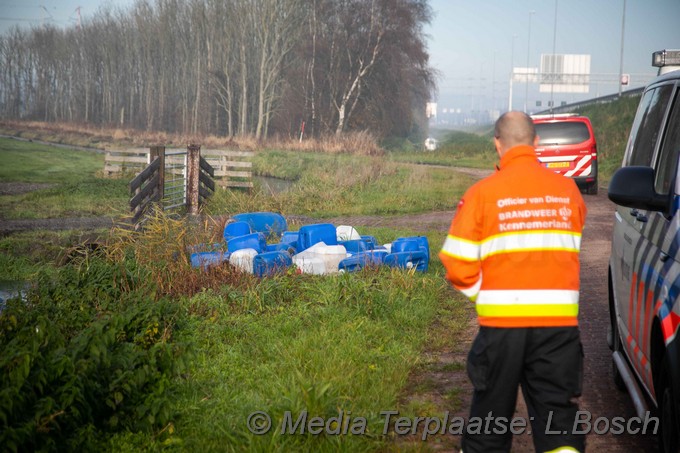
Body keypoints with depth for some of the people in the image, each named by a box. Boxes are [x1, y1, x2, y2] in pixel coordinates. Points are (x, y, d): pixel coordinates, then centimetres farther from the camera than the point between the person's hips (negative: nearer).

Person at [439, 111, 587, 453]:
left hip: (502, 322, -1)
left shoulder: (483, 192, -4)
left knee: (491, 413, 13)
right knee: (558, 413, 5)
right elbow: (573, 252, 13)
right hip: (560, 321, 2)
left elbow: (457, 263, -5)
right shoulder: (568, 190, 6)